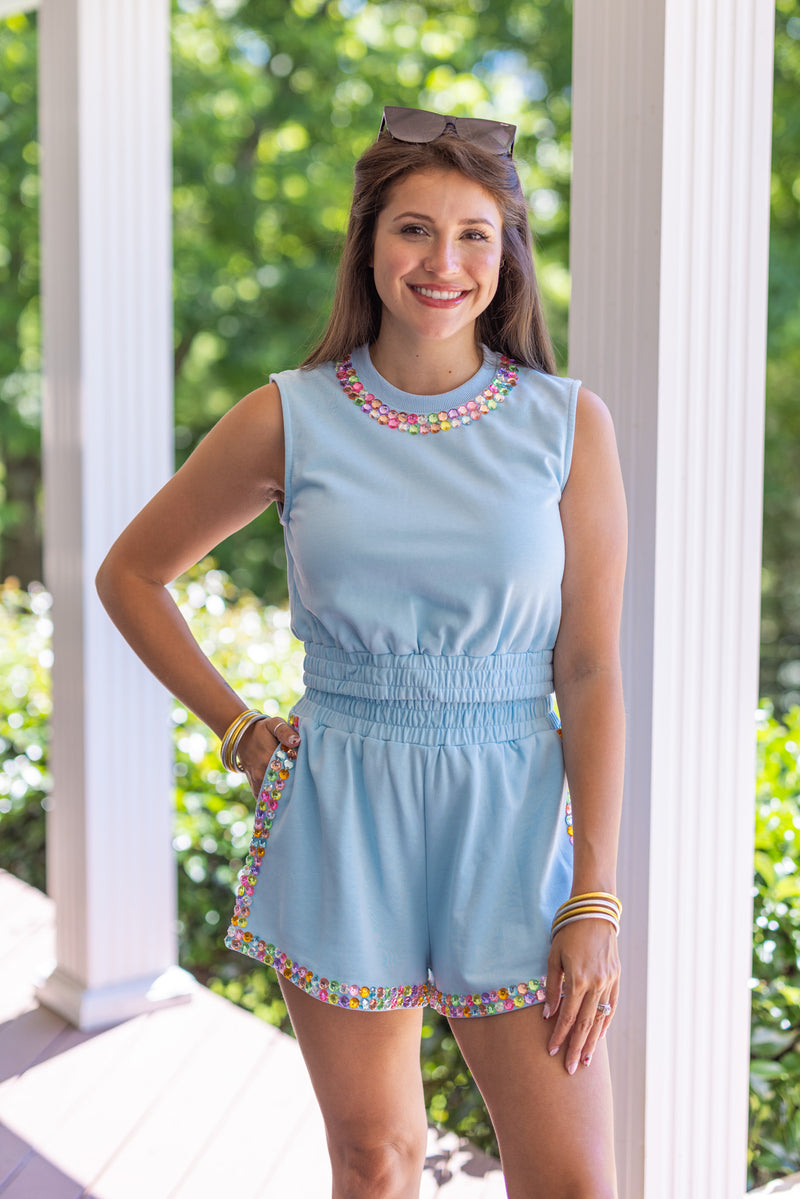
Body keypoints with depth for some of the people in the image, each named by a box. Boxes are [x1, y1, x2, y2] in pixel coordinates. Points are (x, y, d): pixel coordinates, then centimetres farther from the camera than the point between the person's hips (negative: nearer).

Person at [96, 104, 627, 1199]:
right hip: (341, 822, 1)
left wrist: (595, 904, -6)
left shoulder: (568, 423, -3)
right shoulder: (289, 419, -2)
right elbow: (131, 574, 12)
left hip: (510, 819, 0)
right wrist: (238, 729, 4)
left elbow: (590, 671, -3)